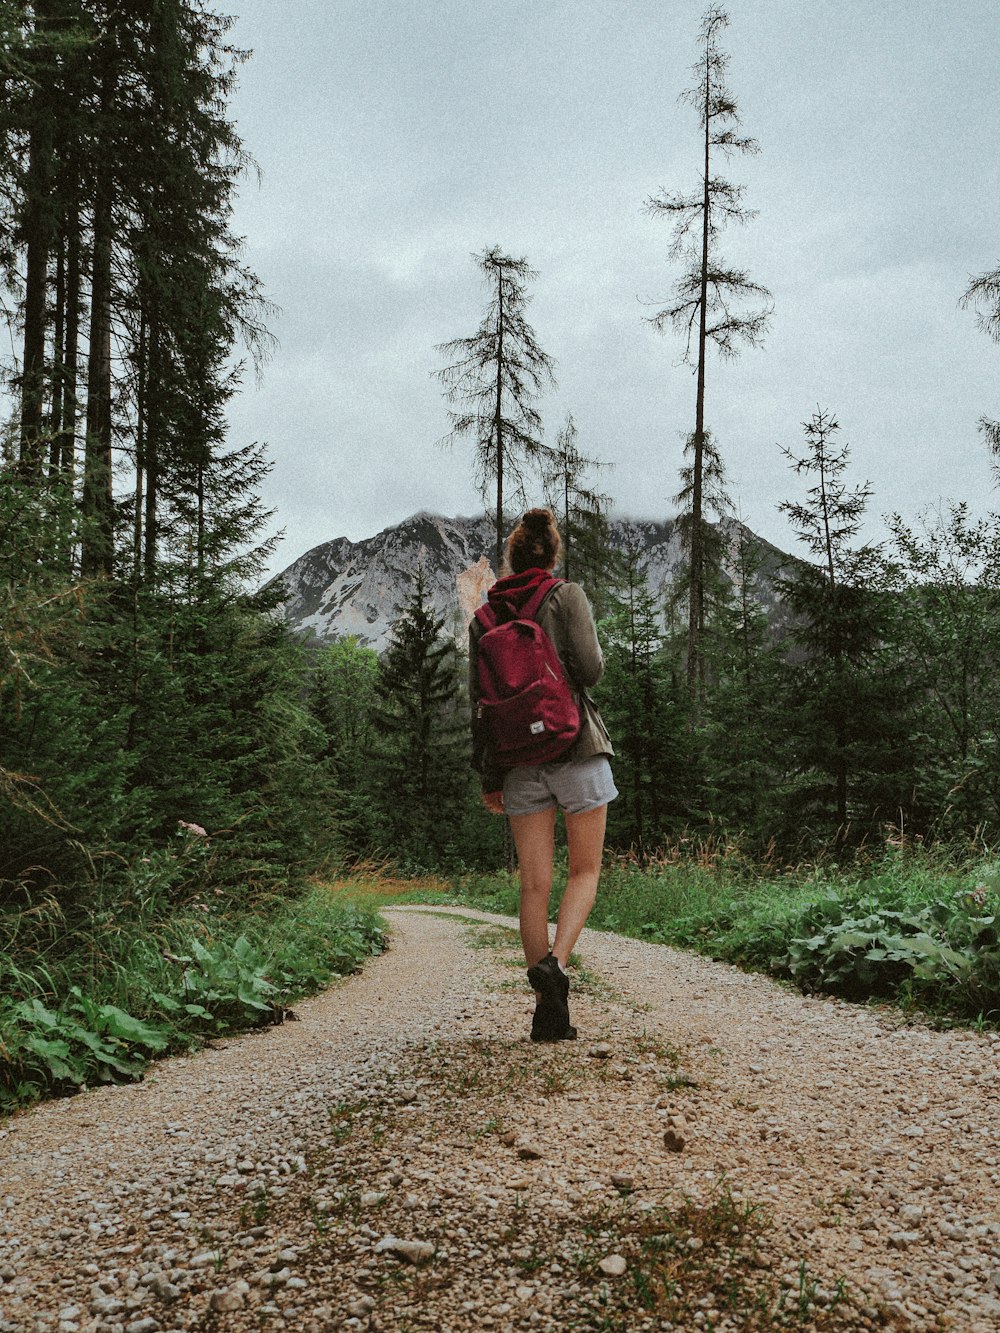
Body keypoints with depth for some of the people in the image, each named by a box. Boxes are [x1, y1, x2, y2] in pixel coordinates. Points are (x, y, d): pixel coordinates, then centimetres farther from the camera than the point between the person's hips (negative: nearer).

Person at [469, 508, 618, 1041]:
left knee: (534, 883, 5)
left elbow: (478, 699, 8)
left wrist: (487, 776, 12)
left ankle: (548, 1012, 6)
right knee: (585, 871, 9)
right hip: (574, 746, -3)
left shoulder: (484, 617, 8)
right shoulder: (567, 597, -3)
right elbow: (591, 670, -12)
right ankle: (555, 962, -16)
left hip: (517, 757, 3)